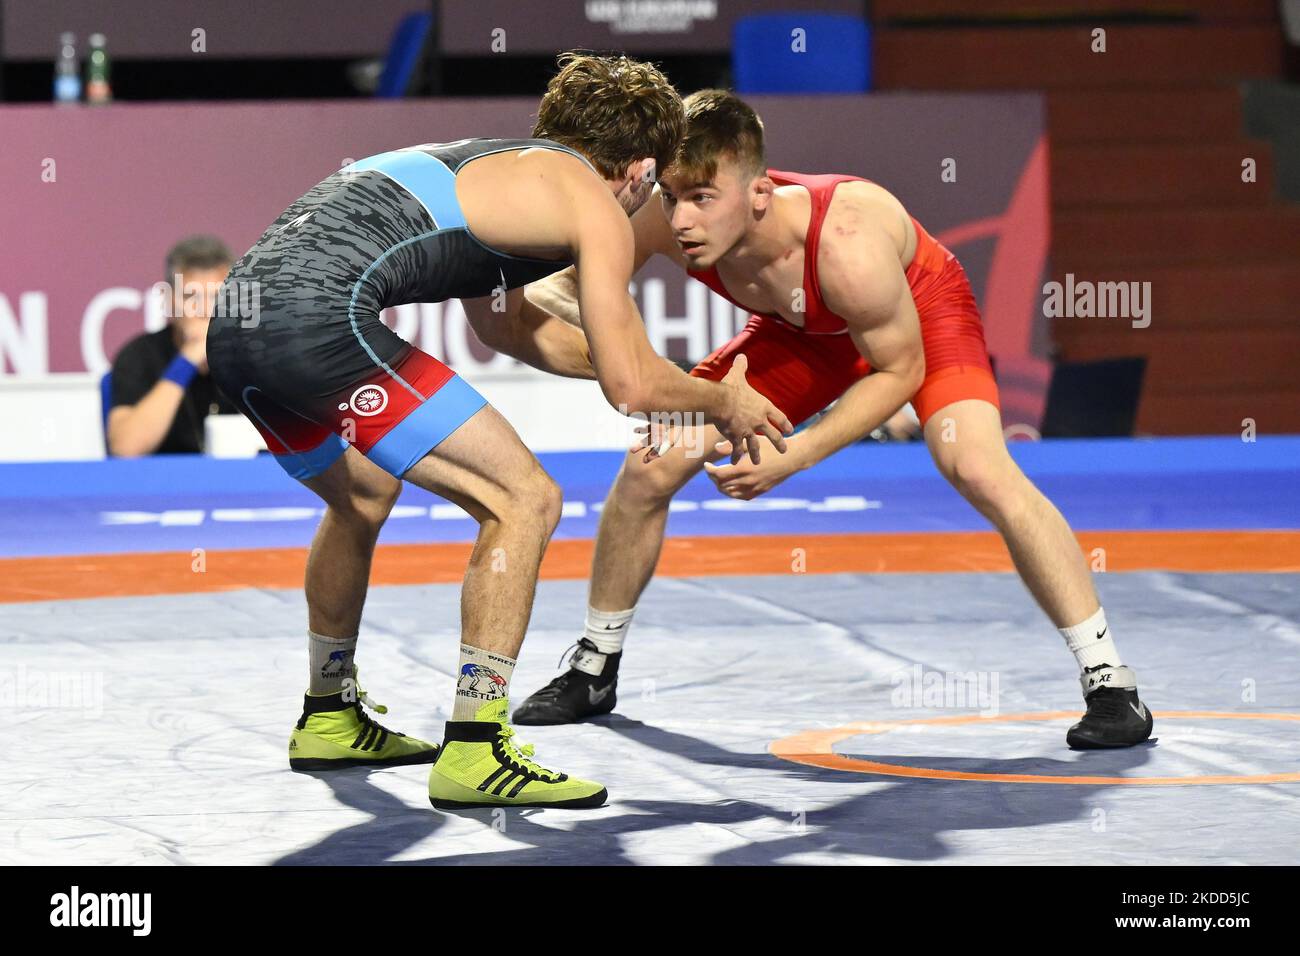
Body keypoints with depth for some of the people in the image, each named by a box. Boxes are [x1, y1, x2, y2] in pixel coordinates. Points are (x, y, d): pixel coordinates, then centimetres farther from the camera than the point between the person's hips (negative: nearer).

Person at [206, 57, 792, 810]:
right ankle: (474, 751, -6)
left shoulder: (490, 162, 31)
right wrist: (722, 401, 24)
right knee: (525, 501, -3)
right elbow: (630, 386, 4)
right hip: (319, 319, -9)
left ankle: (329, 719, 47)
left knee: (363, 496, 35)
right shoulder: (594, 204, 6)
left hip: (236, 321, 9)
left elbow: (505, 323, 46)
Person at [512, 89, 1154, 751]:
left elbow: (900, 370, -26)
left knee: (979, 470, -29)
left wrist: (793, 458, -32)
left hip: (920, 310, -5)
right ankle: (594, 669, 20)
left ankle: (1109, 682, -19)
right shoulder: (668, 223, -31)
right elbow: (566, 284, -10)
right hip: (806, 333, 5)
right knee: (650, 469, -2)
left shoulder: (847, 246, -44)